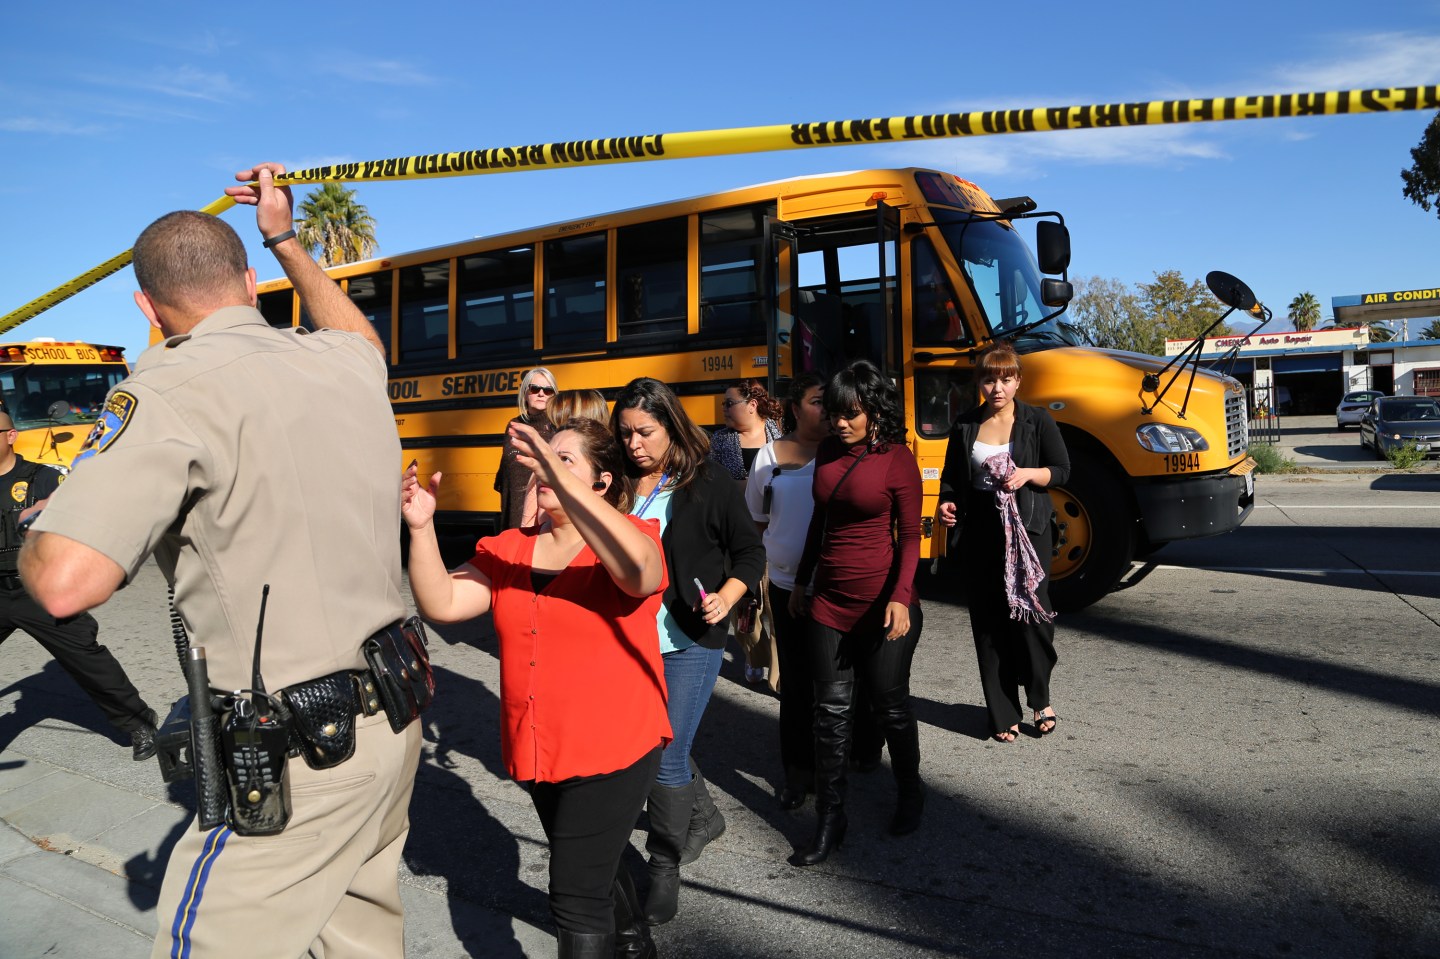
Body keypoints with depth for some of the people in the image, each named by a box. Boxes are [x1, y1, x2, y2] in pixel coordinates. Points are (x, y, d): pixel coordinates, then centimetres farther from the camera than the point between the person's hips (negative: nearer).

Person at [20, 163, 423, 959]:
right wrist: (286, 240, 39)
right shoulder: (341, 363, 4)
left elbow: (68, 582, -26)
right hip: (394, 715, 8)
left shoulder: (174, 388, -16)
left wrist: (33, 539, -3)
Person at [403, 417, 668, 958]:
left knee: (575, 896, -3)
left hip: (613, 749, -6)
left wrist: (559, 476, -43)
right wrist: (421, 529, -21)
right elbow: (441, 605, -7)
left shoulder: (624, 539, -14)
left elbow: (637, 567, -38)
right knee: (595, 865, 27)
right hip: (537, 751, 7)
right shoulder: (508, 550, 1)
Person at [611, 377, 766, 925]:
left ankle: (665, 865, 20)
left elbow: (750, 552, -2)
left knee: (667, 755, -2)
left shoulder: (710, 484, -8)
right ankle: (705, 818, 44)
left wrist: (725, 597, -17)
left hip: (690, 643, -5)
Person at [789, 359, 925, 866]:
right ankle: (830, 819, 17)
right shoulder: (828, 452, 5)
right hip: (829, 600, 5)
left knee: (890, 703, 11)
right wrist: (801, 583, 18)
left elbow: (910, 536, -10)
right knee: (831, 710, 7)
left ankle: (910, 792, 36)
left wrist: (900, 597, -21)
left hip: (881, 603, -5)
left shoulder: (897, 458, -10)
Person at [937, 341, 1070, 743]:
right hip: (980, 532, 3)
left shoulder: (1037, 421, -2)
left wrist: (1028, 474, -17)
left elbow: (1061, 470, 2)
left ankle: (1040, 698, 22)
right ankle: (1002, 713, 17)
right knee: (988, 619, 5)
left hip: (1027, 529, -2)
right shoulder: (966, 425, 5)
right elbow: (952, 476, 12)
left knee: (1030, 611, -4)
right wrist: (947, 503, -8)